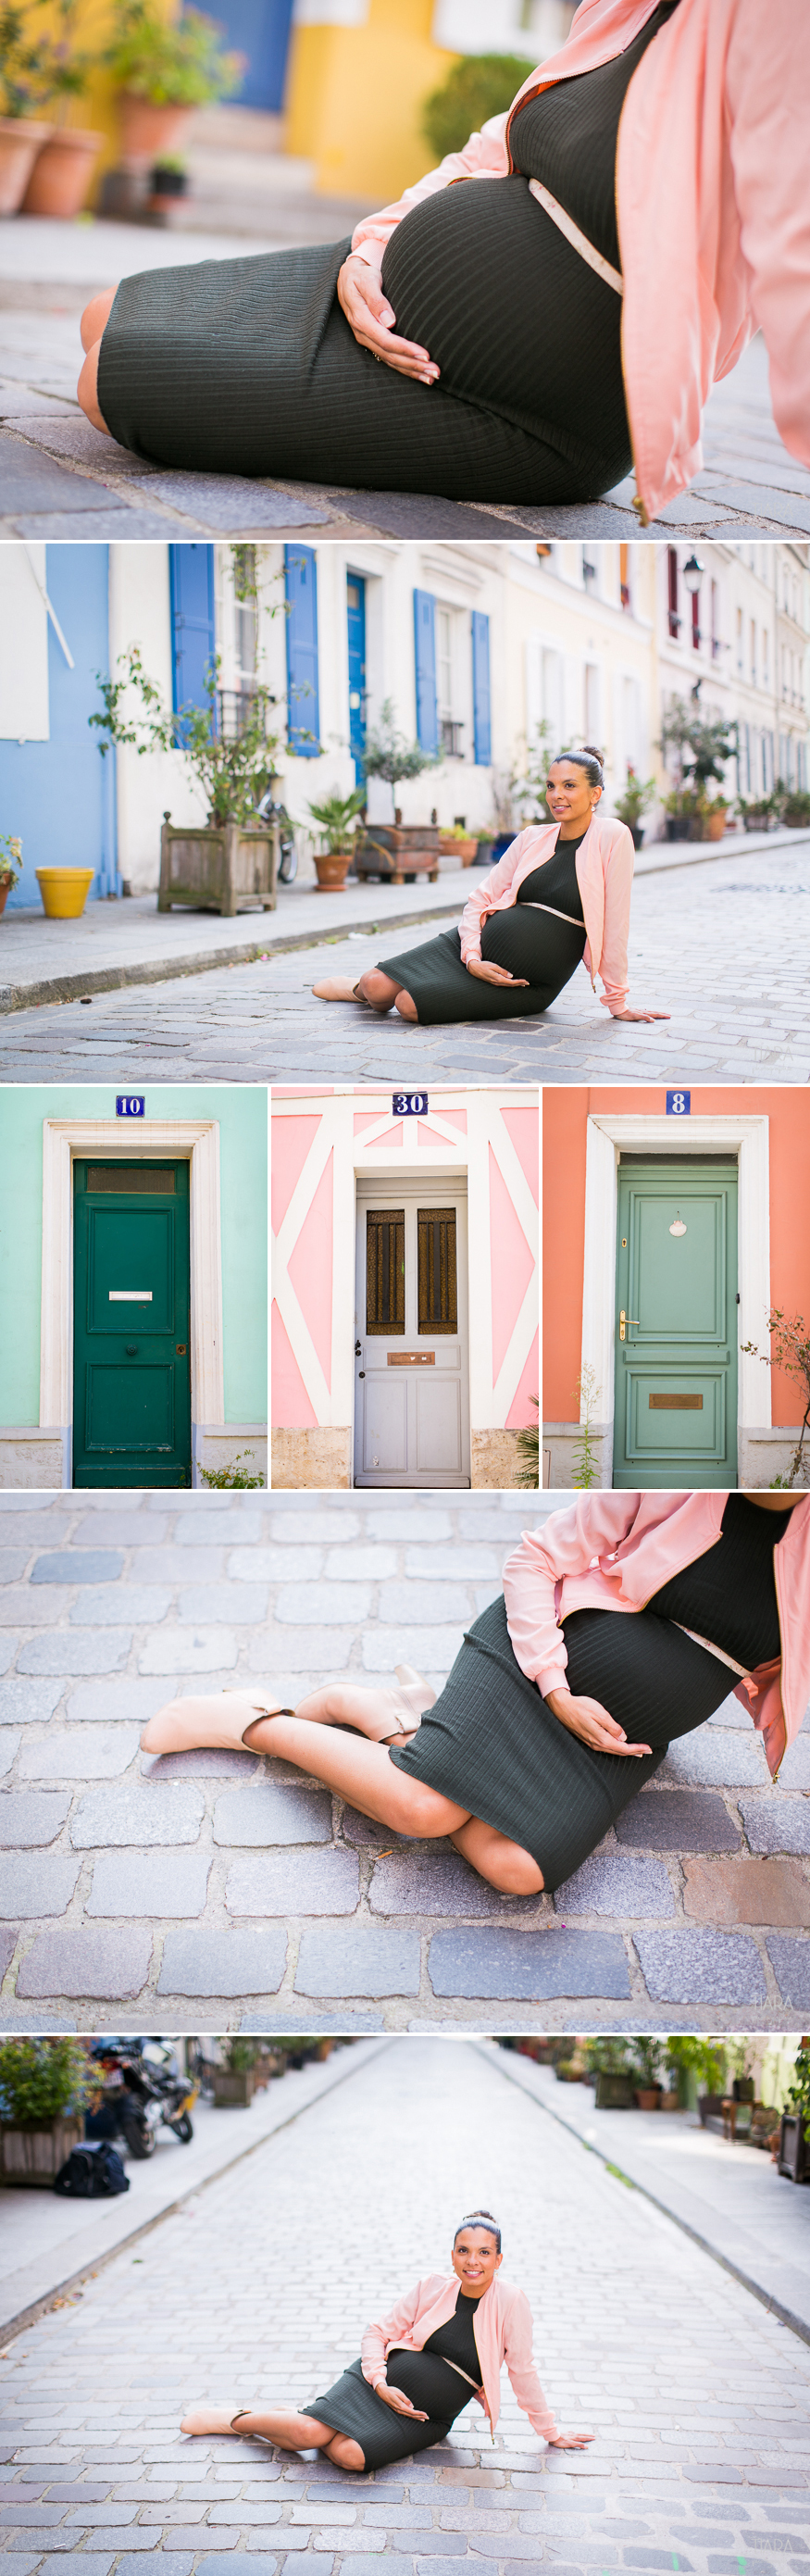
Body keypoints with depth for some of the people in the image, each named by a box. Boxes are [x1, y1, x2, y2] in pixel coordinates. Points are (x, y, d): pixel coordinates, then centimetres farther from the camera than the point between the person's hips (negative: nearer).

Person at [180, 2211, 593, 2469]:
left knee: (350, 2454, -29)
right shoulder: (432, 2287, -5)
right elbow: (379, 2331, 3)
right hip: (381, 2381, 1)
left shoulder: (510, 2303, -11)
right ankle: (234, 2418, 4)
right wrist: (381, 2384, -13)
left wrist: (550, 2432, 5)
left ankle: (308, 2419, 0)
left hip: (426, 2418, 0)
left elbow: (522, 2371, -1)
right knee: (310, 2435, -23)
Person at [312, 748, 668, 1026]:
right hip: (479, 946, 4)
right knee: (378, 987, -13)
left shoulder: (612, 837, -9)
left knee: (410, 1005, -23)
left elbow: (614, 923, -9)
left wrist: (617, 1001, -7)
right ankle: (361, 988, 23)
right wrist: (471, 958, -9)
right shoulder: (532, 838, 7)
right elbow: (481, 898, 8)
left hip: (529, 982, -4)